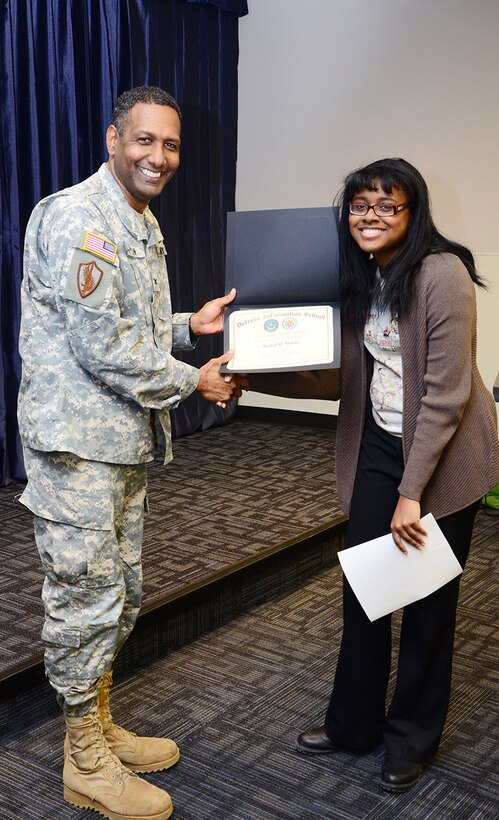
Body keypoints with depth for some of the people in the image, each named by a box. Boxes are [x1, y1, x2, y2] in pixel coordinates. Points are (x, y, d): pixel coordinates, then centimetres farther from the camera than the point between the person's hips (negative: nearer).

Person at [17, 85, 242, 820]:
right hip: (77, 442, -10)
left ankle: (99, 727, 35)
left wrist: (189, 326, 8)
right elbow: (101, 349, -21)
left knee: (120, 595, 17)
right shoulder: (78, 219, -16)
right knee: (87, 600, 1)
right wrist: (193, 382, -11)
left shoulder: (142, 224, 16)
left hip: (126, 440, 10)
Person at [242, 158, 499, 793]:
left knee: (428, 595, 7)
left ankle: (411, 740, 27)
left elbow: (445, 392, -21)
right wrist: (255, 376, -11)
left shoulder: (441, 274, -19)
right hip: (379, 446, 6)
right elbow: (337, 378, 2)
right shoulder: (356, 277, 3)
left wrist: (412, 492, -21)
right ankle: (353, 723, 30)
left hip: (444, 453, -6)